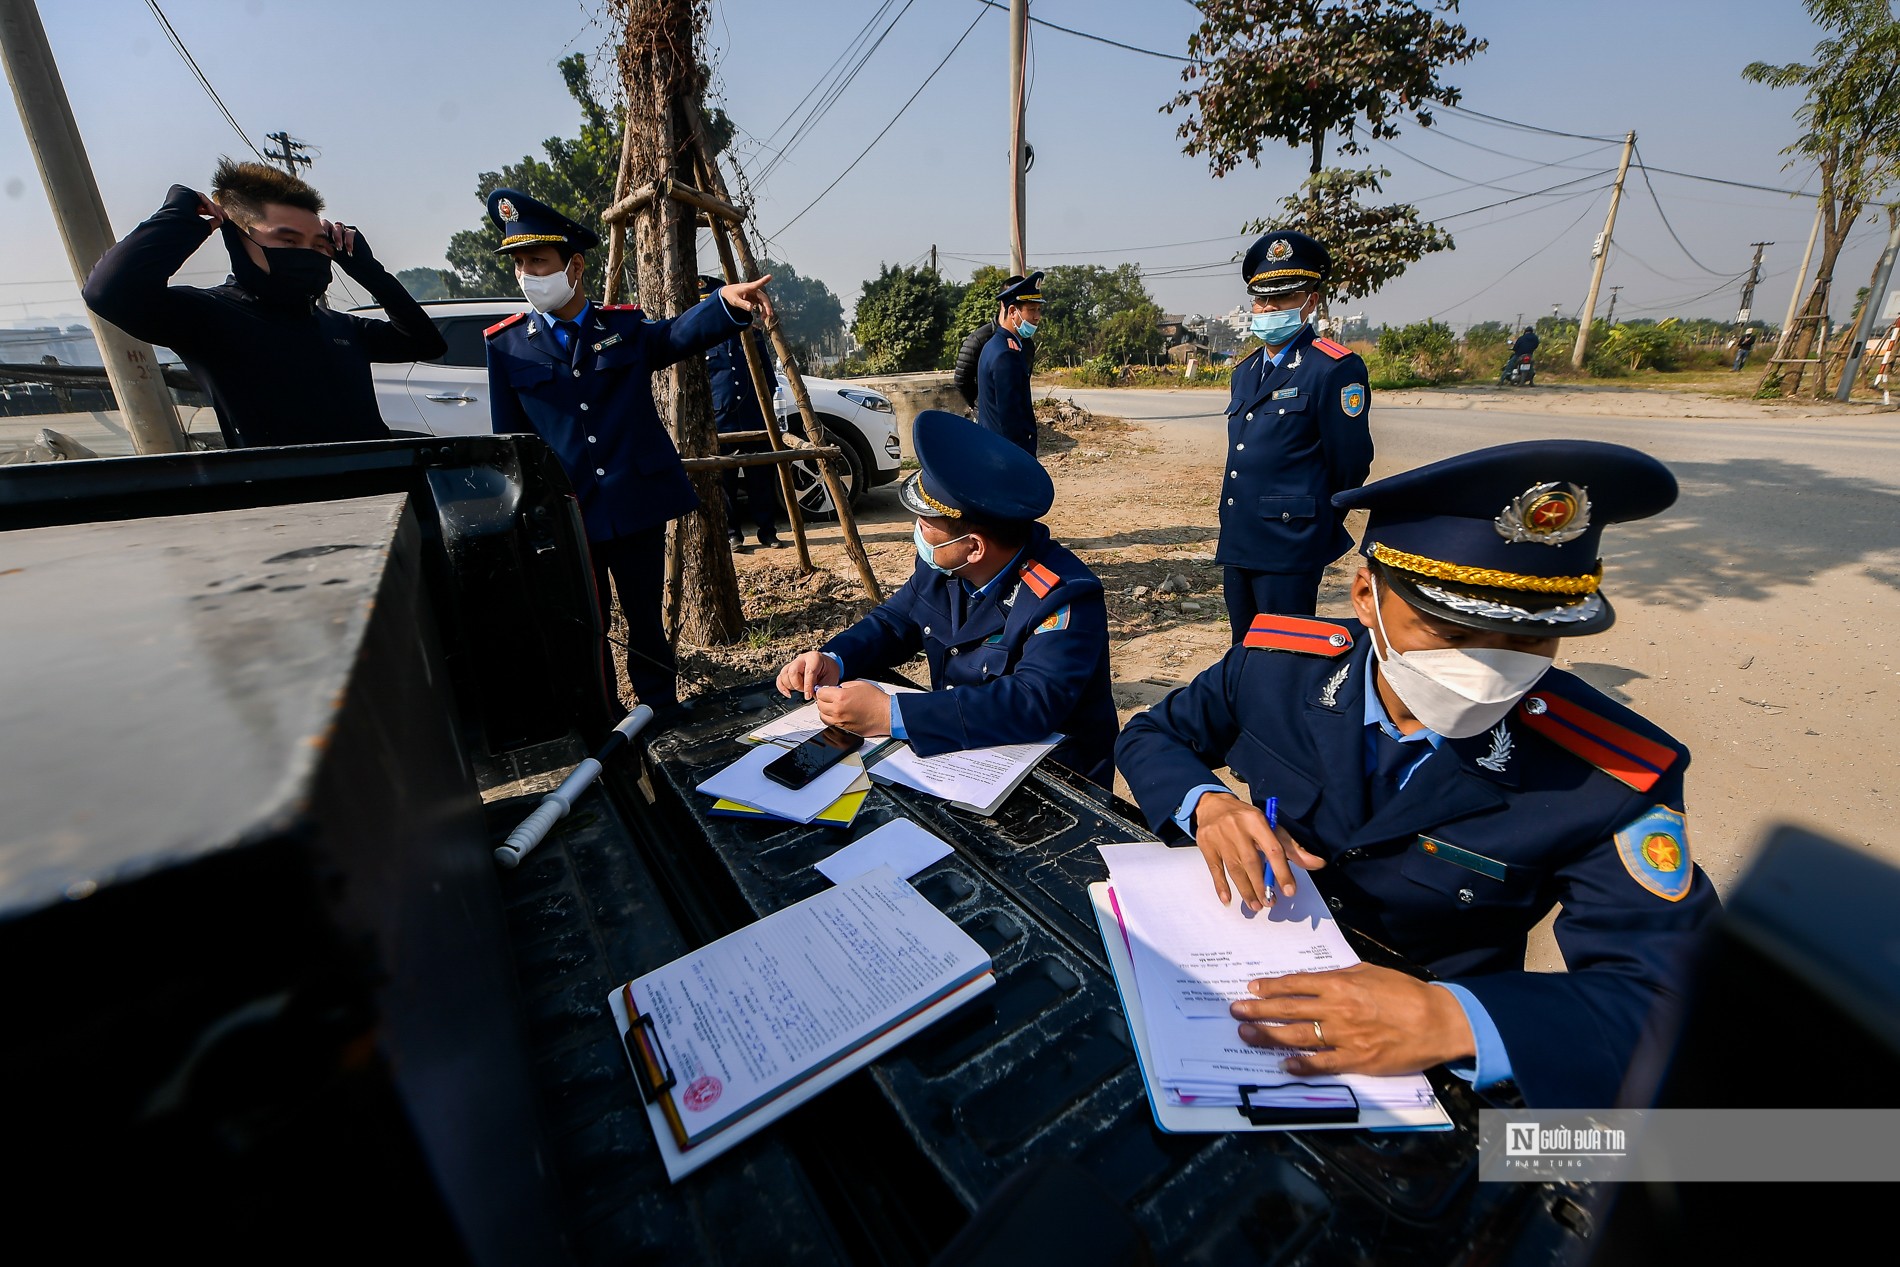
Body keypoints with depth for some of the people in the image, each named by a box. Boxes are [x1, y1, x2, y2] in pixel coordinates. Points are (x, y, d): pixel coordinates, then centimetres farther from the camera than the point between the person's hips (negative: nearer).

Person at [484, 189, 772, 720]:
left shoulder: (626, 327, 5)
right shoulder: (507, 345, 6)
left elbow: (681, 333, -14)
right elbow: (508, 441, 7)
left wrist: (728, 301, -34)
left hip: (639, 508, 0)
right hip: (564, 517, 1)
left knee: (646, 623, 11)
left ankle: (664, 730, 28)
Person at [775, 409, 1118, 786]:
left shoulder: (1064, 598, -26)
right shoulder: (942, 564, -5)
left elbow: (1035, 704, -38)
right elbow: (893, 623, 8)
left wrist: (889, 715, -41)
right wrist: (833, 660, -14)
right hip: (957, 756, 7)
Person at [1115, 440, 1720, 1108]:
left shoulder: (1611, 774, -17)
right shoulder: (1278, 664, -13)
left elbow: (1661, 992, -17)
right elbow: (1152, 735, -1)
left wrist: (1453, 1021, -36)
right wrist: (1203, 802, -23)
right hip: (1243, 964, 0)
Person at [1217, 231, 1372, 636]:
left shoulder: (1336, 368, -9)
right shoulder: (1245, 369, 14)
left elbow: (1350, 464, -8)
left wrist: (1312, 522, 5)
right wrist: (1234, 530, 17)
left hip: (1289, 547, -7)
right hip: (1238, 542, 7)